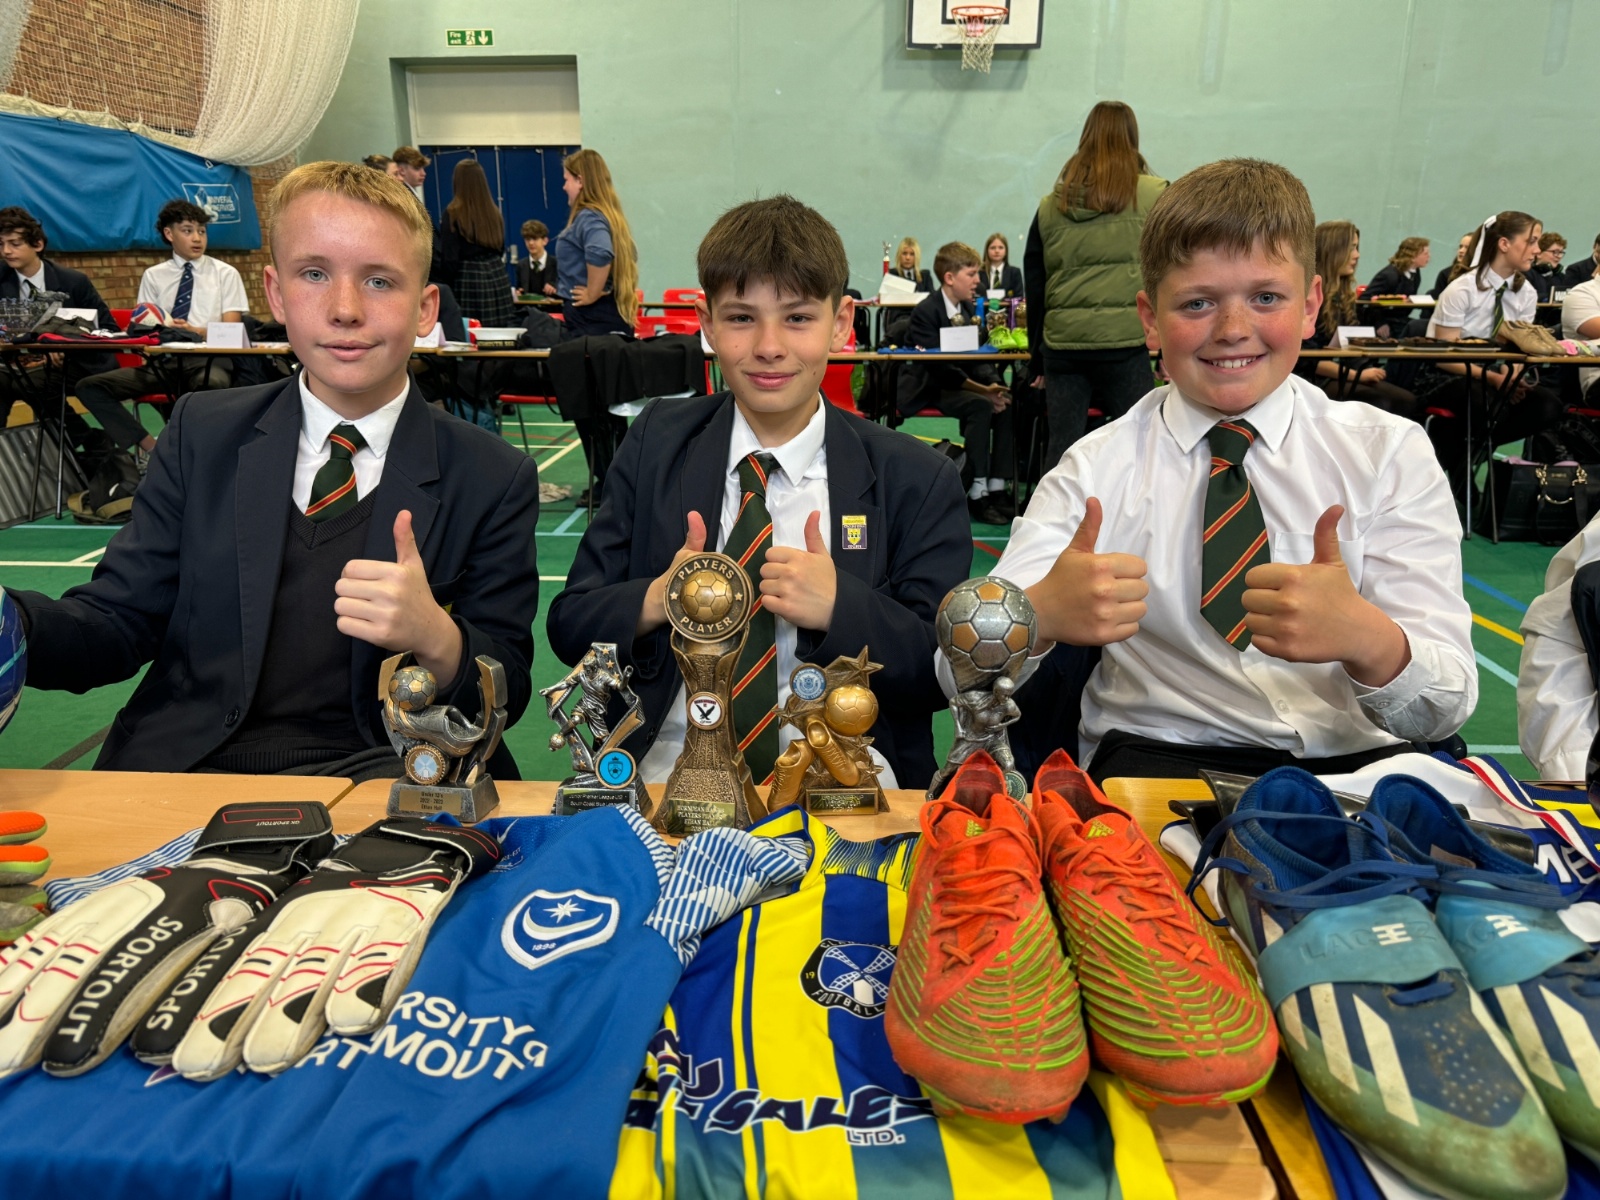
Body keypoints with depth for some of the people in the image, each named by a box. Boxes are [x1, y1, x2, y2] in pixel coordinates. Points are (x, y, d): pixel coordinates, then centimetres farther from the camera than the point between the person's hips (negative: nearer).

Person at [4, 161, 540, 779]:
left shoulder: (496, 479, -2)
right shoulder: (201, 434, 7)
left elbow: (507, 694, -3)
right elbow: (120, 623, 4)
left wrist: (435, 637, -25)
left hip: (380, 775, -3)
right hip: (184, 769, 4)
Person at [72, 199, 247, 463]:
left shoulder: (225, 273, 7)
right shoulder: (153, 276, 15)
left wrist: (196, 332, -22)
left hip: (208, 359, -4)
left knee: (213, 385, -41)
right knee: (89, 387, -13)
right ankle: (150, 447, -10)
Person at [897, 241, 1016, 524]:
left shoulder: (968, 309, 11)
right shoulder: (926, 312, -13)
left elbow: (979, 358, 8)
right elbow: (939, 367, -22)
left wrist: (993, 385, -13)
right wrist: (982, 389, -28)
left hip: (959, 384, 8)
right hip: (925, 389, -7)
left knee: (1007, 403, -15)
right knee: (980, 406, -30)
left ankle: (997, 487, -12)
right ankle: (977, 493, -26)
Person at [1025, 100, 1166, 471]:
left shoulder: (1050, 205, 10)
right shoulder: (1153, 195, 1)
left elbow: (1034, 286, 13)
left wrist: (1038, 358, 19)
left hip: (1061, 344, 3)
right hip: (1125, 341, -3)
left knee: (1061, 449, 9)